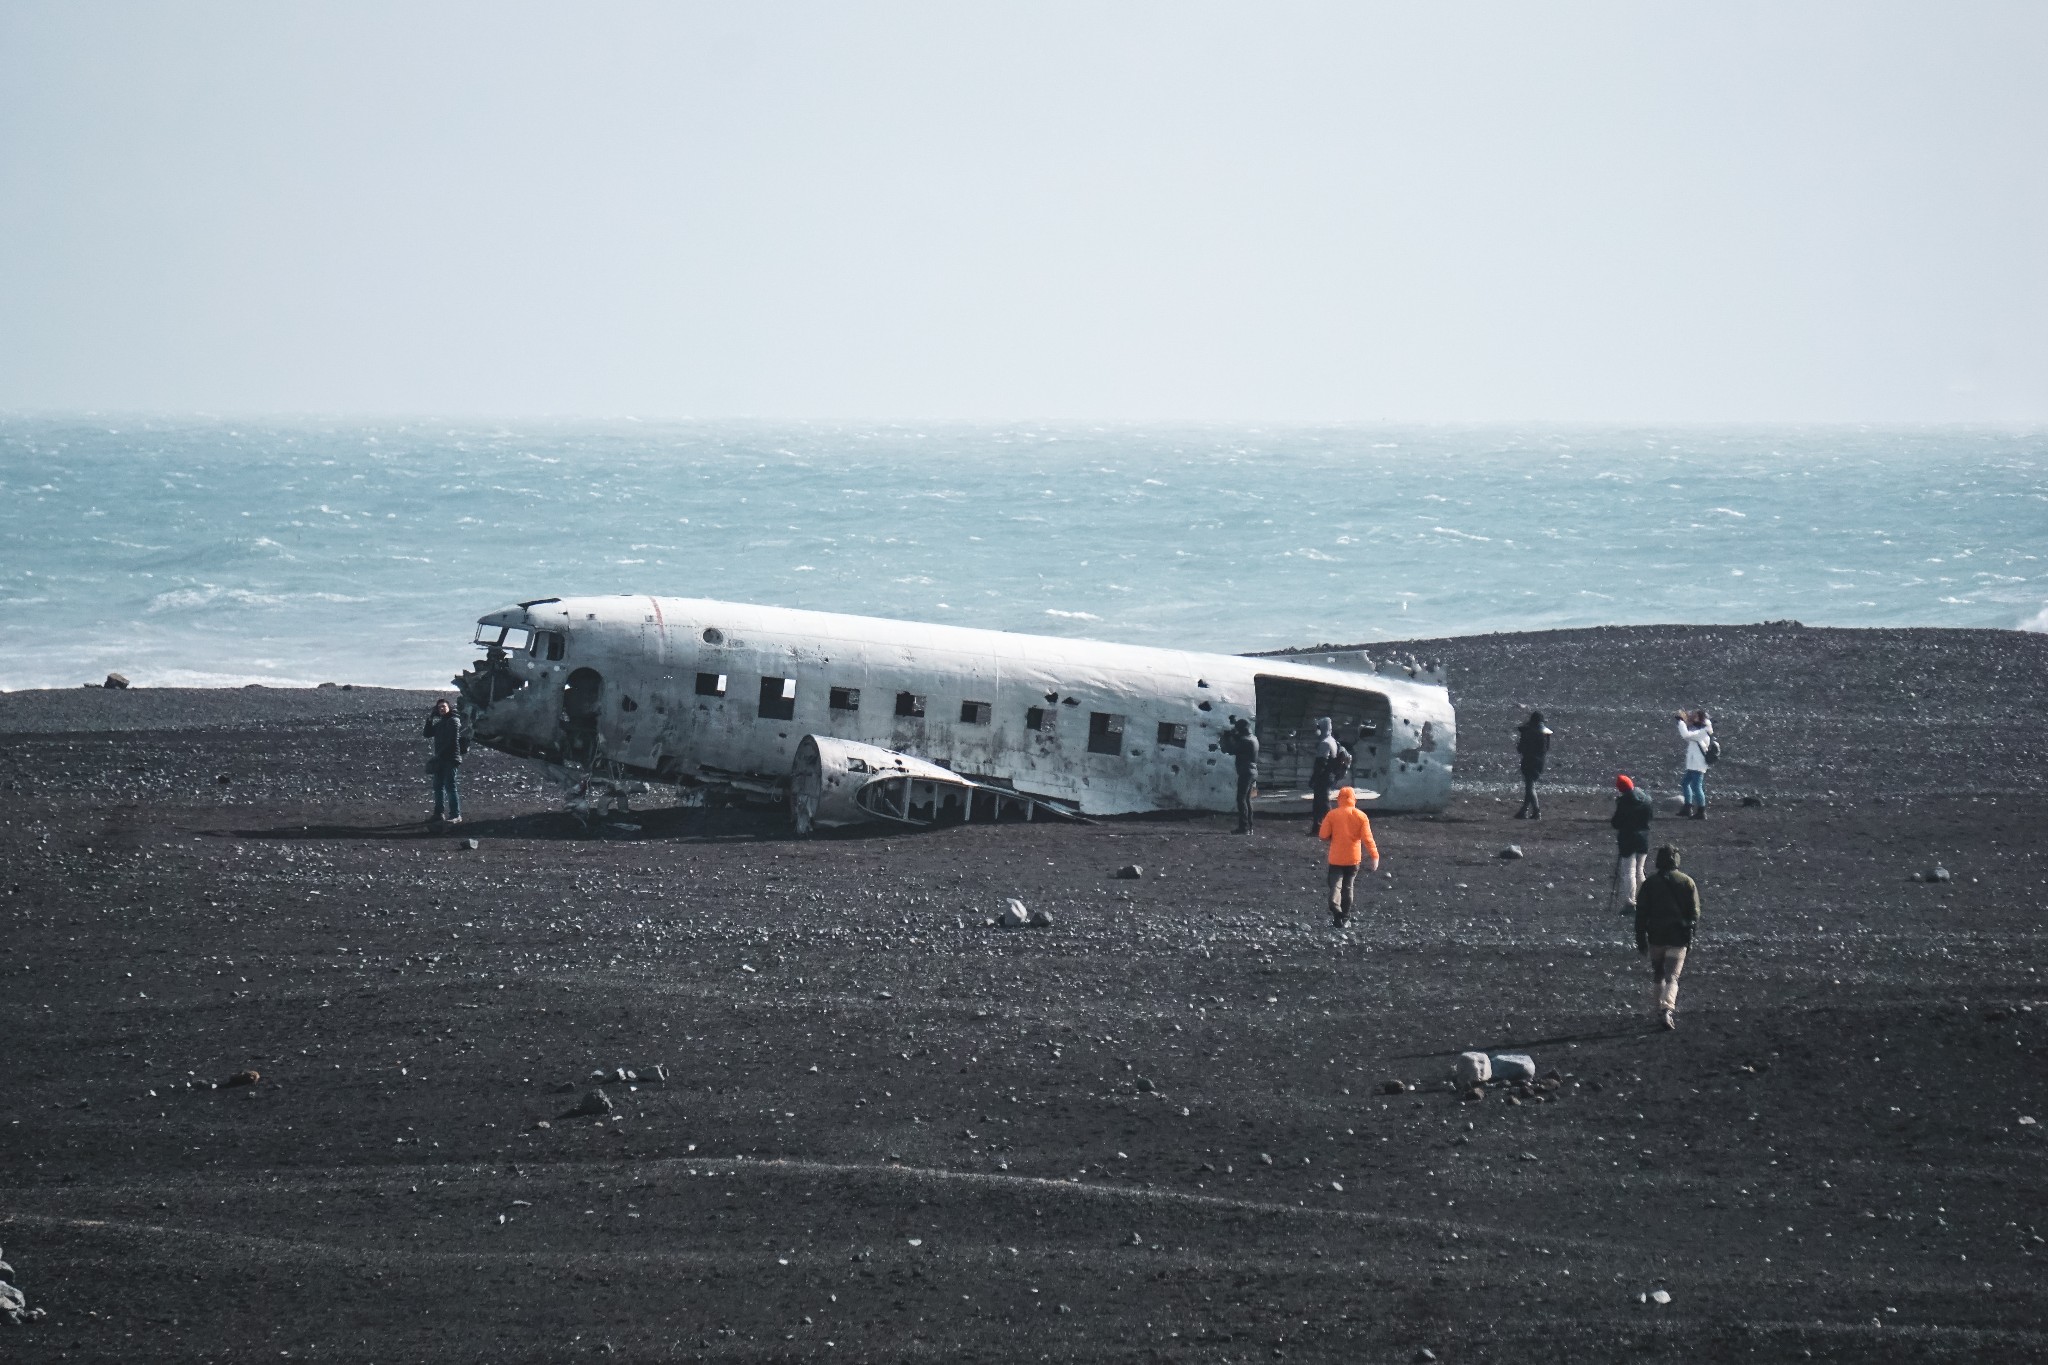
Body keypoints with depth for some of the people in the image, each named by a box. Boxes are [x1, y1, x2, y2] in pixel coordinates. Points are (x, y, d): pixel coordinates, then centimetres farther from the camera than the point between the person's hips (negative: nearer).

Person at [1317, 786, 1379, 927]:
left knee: (1335, 885, -1)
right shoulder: (1361, 816, -5)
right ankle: (1345, 916, 21)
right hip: (1354, 858, 2)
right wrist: (1375, 856, -6)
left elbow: (1323, 836, -7)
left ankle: (1336, 911, -24)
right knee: (1348, 886, 15)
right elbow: (1367, 838, -10)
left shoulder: (1332, 815, -7)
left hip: (1336, 858, -2)